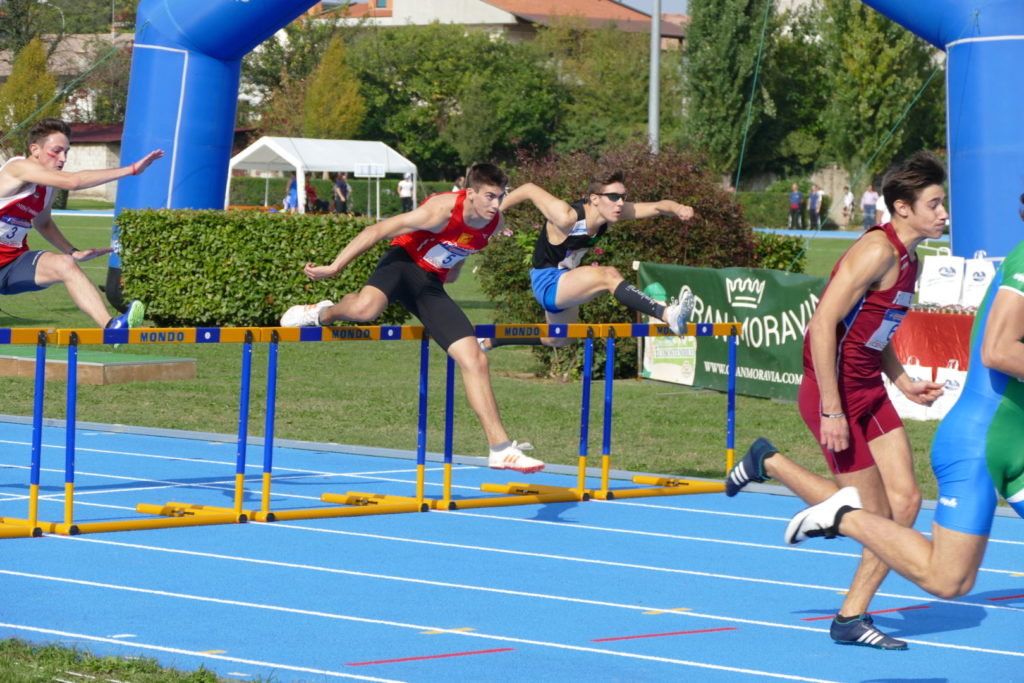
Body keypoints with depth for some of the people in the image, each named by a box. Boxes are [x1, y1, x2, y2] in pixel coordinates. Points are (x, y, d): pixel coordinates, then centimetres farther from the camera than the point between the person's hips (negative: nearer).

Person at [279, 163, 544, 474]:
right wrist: (334, 267, -19)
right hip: (403, 262, -6)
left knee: (474, 359, -4)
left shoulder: (495, 223, -3)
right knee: (365, 308, -40)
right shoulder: (443, 210, -23)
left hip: (431, 285, 6)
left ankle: (500, 448, -1)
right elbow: (378, 230, -20)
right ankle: (324, 313, -2)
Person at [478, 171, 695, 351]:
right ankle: (667, 315, -49)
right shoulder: (567, 218, -29)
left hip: (565, 282, 9)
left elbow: (657, 207, -16)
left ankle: (488, 342, 46)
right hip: (547, 282, -9)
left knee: (558, 340, 31)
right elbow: (529, 189, -20)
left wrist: (677, 208, -38)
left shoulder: (613, 212, -10)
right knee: (608, 276, -33)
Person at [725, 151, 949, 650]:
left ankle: (852, 618, 10)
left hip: (869, 392, 9)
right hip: (835, 391, -9)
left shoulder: (908, 260, 12)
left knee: (905, 502, 0)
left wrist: (904, 383, 13)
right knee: (873, 514, -3)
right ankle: (768, 465, 15)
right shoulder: (878, 251, -19)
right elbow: (823, 324, -24)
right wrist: (831, 411, -24)